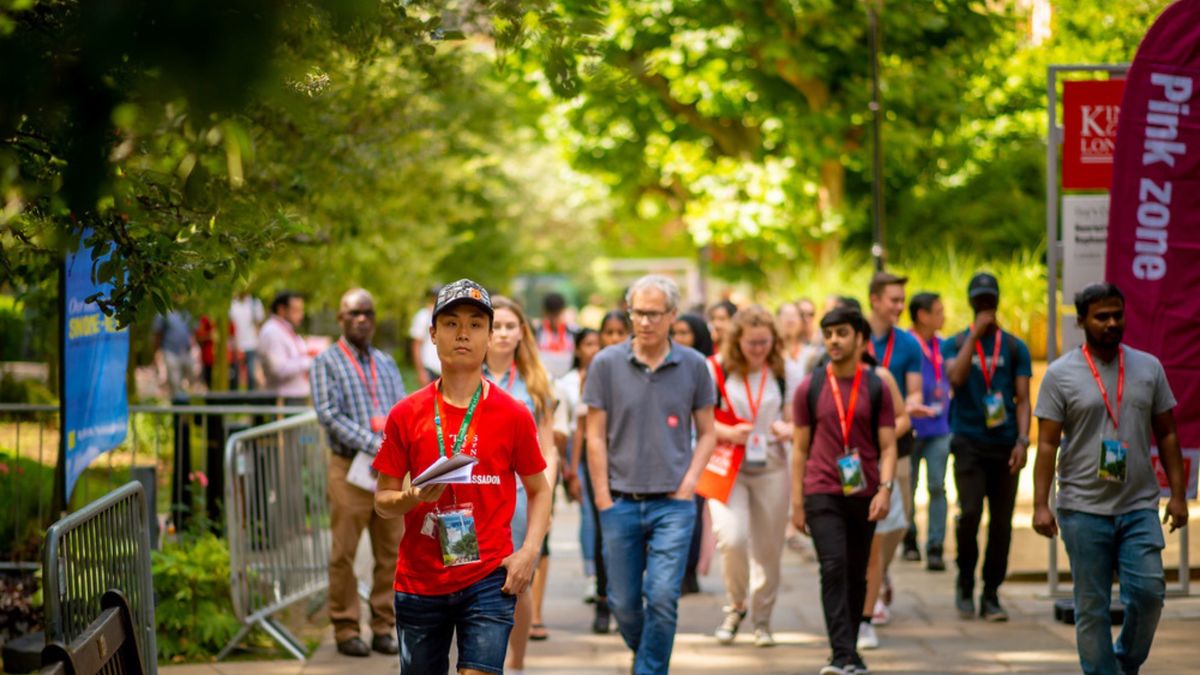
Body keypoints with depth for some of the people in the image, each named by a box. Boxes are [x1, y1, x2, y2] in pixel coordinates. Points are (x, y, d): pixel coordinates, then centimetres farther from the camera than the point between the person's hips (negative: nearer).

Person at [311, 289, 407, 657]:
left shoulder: (386, 363, 18)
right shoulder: (327, 362, 2)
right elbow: (329, 415, -9)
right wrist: (373, 444, -17)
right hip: (350, 466, -5)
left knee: (391, 551, 4)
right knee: (345, 552, -3)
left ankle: (384, 627, 11)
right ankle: (346, 630, 4)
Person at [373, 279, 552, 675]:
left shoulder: (513, 415, 0)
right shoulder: (406, 415, 3)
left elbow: (539, 490, 9)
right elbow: (382, 501, 7)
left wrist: (529, 552, -7)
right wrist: (414, 497, -15)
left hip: (487, 581, -2)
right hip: (419, 580, 2)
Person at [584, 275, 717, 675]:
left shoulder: (693, 366, 2)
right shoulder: (607, 364, 0)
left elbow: (706, 433, 10)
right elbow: (596, 436, 2)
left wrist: (689, 481, -4)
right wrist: (603, 498, -3)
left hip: (672, 504, -1)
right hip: (622, 502, 1)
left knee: (662, 598, -11)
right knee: (623, 602, 7)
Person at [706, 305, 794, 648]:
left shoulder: (783, 372, 4)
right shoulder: (717, 369, -4)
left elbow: (797, 421, 10)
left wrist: (787, 430, -14)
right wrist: (728, 433, -19)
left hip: (772, 469, 3)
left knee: (768, 549, 7)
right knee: (732, 538, -20)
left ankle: (761, 619, 27)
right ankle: (735, 606, 7)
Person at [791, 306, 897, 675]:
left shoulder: (877, 387, 4)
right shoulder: (809, 388, 4)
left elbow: (887, 446, 3)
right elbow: (800, 448, 6)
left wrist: (885, 489, -12)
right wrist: (796, 503, 3)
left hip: (864, 495, 2)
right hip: (822, 493, -1)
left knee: (857, 575, 9)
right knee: (834, 569, -14)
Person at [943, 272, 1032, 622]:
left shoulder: (1015, 347, 9)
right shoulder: (955, 343, 7)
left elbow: (1022, 399, 5)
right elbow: (956, 377, -14)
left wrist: (1022, 440, -8)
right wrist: (975, 334, -13)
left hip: (1004, 446, 2)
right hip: (969, 444, -2)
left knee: (1002, 522, 1)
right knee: (970, 514, -15)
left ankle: (991, 595, 11)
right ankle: (965, 583, 6)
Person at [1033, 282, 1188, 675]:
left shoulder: (1149, 368, 8)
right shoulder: (1061, 374, -1)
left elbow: (1166, 435, 11)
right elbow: (1047, 444, -3)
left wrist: (1178, 493, 6)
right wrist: (1040, 504, -10)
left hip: (1139, 507, 2)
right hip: (1084, 510, -2)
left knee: (1148, 591, -6)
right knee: (1092, 608, 3)